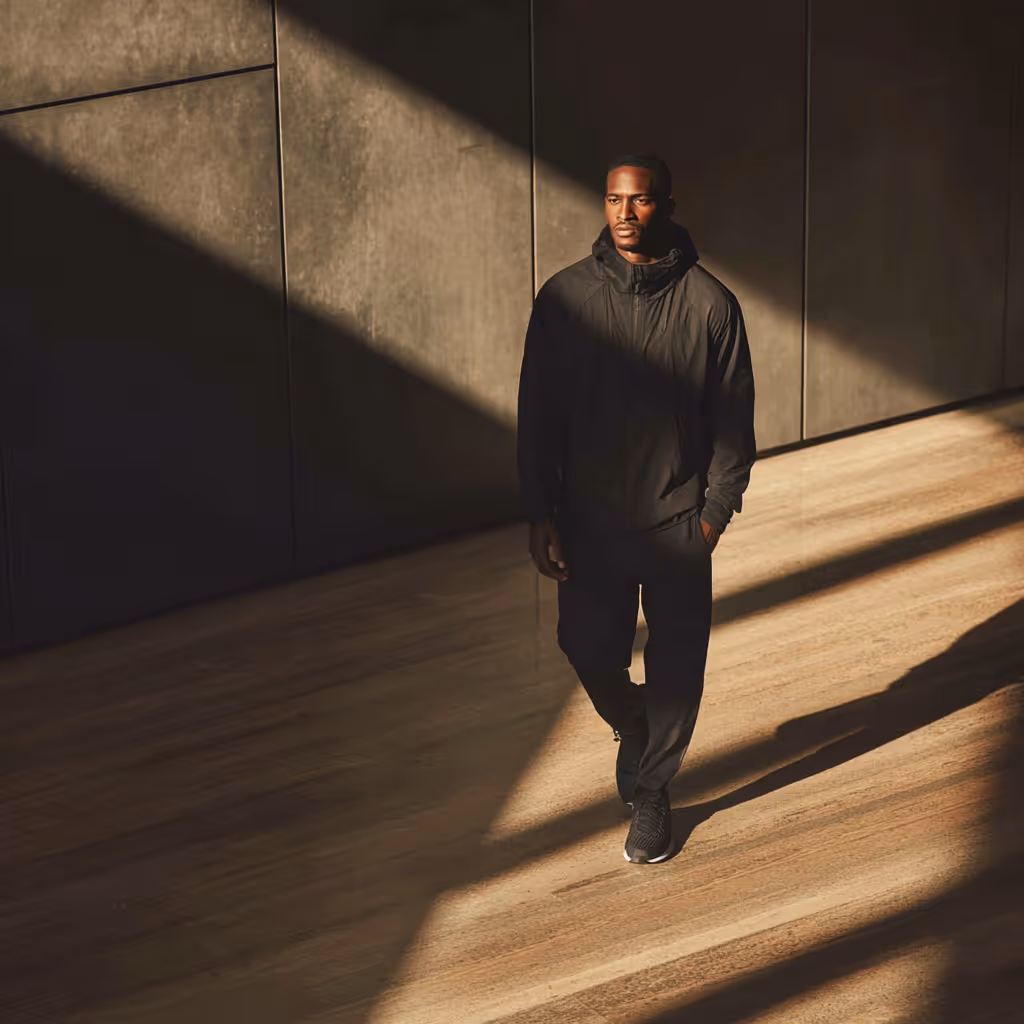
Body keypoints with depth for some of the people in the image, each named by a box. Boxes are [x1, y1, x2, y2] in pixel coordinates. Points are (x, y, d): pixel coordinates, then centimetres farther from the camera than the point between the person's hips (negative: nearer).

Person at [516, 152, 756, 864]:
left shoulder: (709, 304, -6)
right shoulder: (565, 298, -4)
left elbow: (734, 419, 0)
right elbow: (538, 415, 1)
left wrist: (715, 512, -4)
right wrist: (540, 517, -3)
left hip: (679, 522, -1)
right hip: (591, 519, 1)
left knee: (676, 665, 5)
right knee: (590, 652, 5)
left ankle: (651, 791, 25)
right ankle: (632, 725, 38)